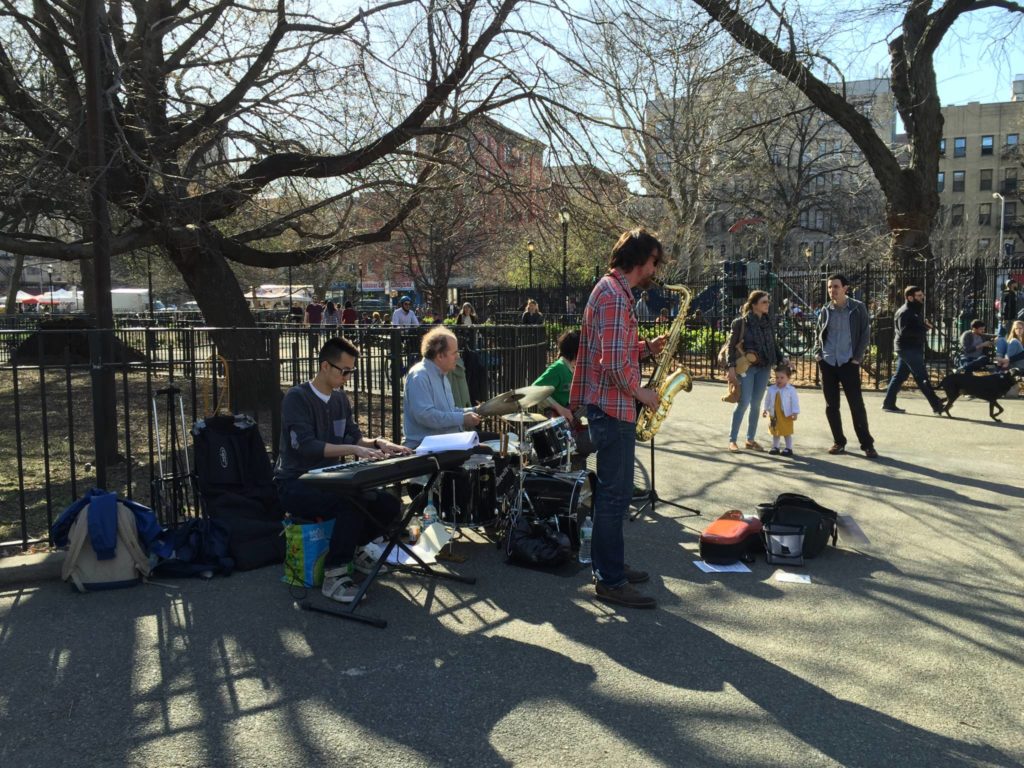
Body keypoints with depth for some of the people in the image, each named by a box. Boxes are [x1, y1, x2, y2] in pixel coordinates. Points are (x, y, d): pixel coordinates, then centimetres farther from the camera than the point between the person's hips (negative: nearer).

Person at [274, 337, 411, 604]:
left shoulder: (341, 398, 9)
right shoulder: (297, 398, -13)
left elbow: (354, 437, 11)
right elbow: (305, 446, -26)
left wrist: (377, 443, -10)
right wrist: (353, 449, -33)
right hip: (296, 484, -7)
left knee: (390, 506, -10)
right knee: (352, 504, -34)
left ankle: (353, 547, 16)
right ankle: (334, 575, -23)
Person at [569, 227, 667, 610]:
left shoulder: (612, 288, 15)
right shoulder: (615, 294, -18)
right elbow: (614, 362, -25)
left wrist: (646, 346, 9)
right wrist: (640, 392, -12)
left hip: (609, 405, 11)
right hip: (613, 406, -11)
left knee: (612, 489, 18)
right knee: (616, 492, -4)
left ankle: (609, 564, 29)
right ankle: (611, 581, 4)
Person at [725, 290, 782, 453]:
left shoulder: (768, 322, 11)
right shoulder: (741, 322, -5)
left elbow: (773, 345, 17)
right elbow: (731, 345, -7)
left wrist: (781, 361, 7)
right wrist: (731, 367, -15)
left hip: (764, 368, 5)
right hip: (746, 367, -5)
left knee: (756, 404, 7)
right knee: (744, 402, -10)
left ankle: (750, 439, 16)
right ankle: (732, 439, -2)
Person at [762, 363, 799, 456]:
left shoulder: (791, 390, -10)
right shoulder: (771, 389, 0)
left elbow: (795, 402, -9)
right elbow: (767, 400, 10)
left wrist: (795, 413, -13)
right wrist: (765, 409, 7)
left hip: (786, 416, -4)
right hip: (774, 415, 4)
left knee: (787, 433, 4)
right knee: (775, 432, 15)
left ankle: (789, 448, 14)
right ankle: (775, 447, 26)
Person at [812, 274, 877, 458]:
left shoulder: (857, 308, -3)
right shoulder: (825, 310, 6)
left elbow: (865, 333, -1)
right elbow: (818, 334, 16)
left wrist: (857, 357, -8)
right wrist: (817, 353, 2)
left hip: (848, 363, -3)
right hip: (827, 363, 3)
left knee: (857, 405, -4)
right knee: (831, 406, 6)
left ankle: (867, 444, 4)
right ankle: (838, 442, 17)